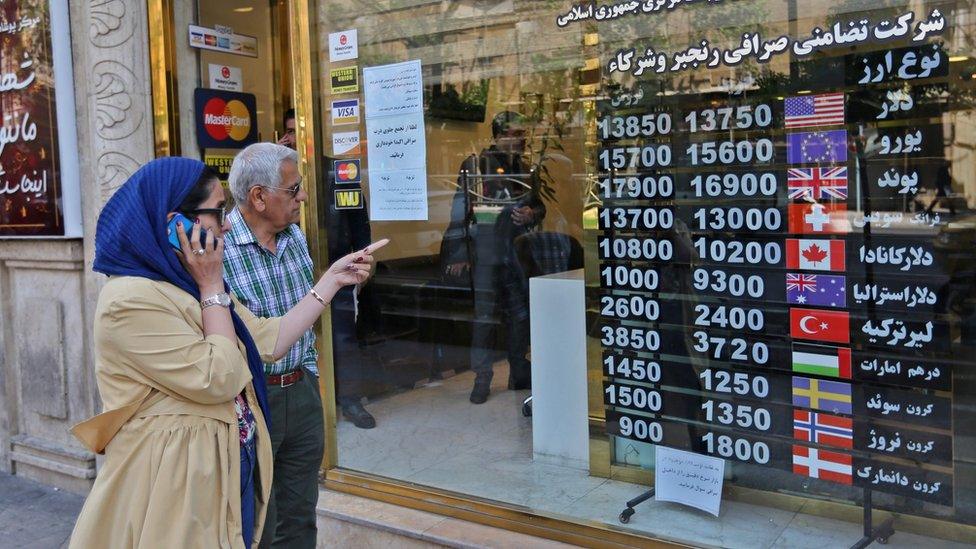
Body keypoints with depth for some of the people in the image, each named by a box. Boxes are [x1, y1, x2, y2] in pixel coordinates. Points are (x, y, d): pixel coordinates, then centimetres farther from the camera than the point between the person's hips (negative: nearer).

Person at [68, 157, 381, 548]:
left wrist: (333, 279, 8)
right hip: (171, 484, -9)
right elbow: (219, 379, -23)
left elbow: (270, 340, 8)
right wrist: (212, 287, -16)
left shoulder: (189, 287, 10)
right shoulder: (130, 300, -21)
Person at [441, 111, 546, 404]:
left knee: (521, 313, 11)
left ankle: (520, 374, 25)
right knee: (484, 315, -2)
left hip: (517, 252, 6)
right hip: (486, 253, -6)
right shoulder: (476, 165, -5)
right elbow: (460, 209, -9)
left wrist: (531, 214, -4)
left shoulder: (523, 168, 13)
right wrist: (458, 253, -13)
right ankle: (482, 378, 7)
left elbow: (539, 205, 22)